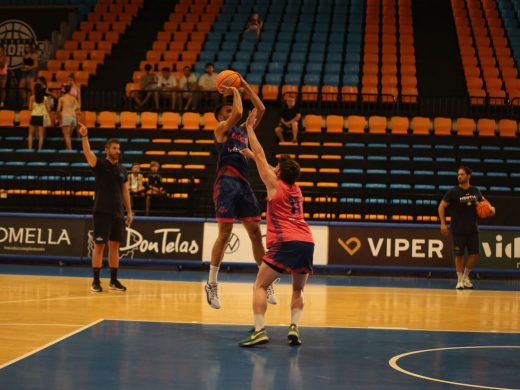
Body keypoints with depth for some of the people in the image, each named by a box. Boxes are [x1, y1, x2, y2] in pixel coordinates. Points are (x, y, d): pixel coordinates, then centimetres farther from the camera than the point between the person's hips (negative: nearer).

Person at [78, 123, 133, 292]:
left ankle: (114, 280, 16)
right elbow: (87, 153, -23)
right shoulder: (100, 165, -4)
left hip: (118, 213, 5)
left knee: (115, 246, 9)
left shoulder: (122, 169, 11)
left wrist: (129, 212, 11)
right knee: (99, 245, -3)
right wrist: (84, 137, -40)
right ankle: (96, 281, 2)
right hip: (102, 212, -5)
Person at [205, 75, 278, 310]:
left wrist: (246, 86, 18)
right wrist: (233, 91, -2)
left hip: (244, 184, 7)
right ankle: (211, 285, 1)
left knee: (255, 233, 5)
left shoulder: (243, 130, 23)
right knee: (225, 233, -7)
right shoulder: (221, 129, 2)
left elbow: (261, 109, 20)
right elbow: (238, 112, -16)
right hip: (226, 183, -7)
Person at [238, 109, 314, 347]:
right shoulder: (296, 189, 24)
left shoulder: (275, 185, 7)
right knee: (298, 290, 20)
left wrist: (249, 128, 21)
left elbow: (260, 156, 12)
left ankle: (259, 331, -17)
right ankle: (294, 327, 0)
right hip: (307, 242, 6)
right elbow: (268, 164, 39)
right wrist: (251, 155, 46)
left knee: (260, 286, -2)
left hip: (285, 243, -6)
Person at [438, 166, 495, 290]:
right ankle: (460, 280, 13)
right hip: (458, 229, -3)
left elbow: (483, 200, 22)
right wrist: (443, 223, -16)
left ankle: (466, 276, 21)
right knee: (459, 255, -1)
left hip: (473, 228, 3)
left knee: (474, 254, 0)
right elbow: (441, 206, -7)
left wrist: (491, 207, 2)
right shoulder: (453, 192, -9)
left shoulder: (475, 191, 2)